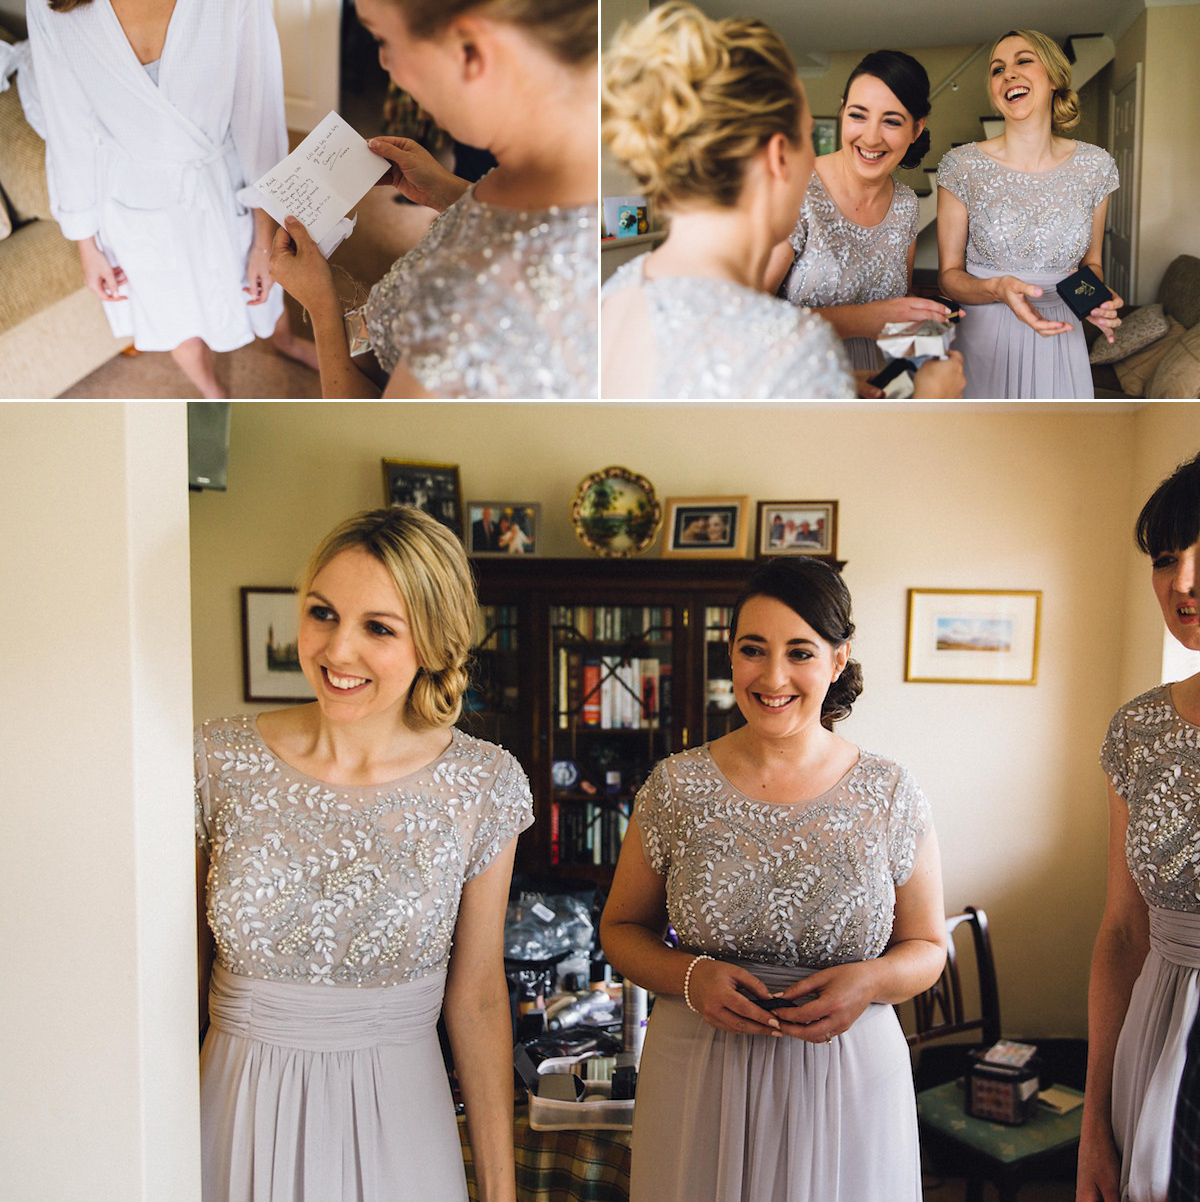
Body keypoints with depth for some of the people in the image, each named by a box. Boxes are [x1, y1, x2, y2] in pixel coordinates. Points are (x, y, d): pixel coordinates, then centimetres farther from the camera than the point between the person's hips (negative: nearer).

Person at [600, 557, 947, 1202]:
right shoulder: (675, 787, -5)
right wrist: (690, 976, -16)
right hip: (697, 1083, 0)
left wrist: (872, 981, -16)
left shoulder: (891, 796, -5)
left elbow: (926, 947, 5)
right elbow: (621, 929, 3)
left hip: (845, 1084, 0)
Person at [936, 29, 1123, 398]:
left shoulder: (1095, 166, 0)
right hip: (984, 338, -2)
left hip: (1059, 339, 2)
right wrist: (996, 289, -25)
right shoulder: (962, 166, -8)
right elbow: (948, 274, -5)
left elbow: (1091, 260, 12)